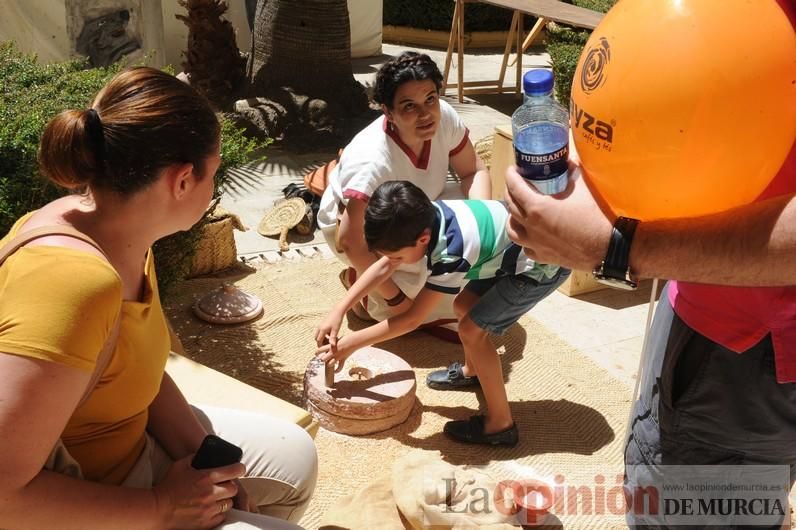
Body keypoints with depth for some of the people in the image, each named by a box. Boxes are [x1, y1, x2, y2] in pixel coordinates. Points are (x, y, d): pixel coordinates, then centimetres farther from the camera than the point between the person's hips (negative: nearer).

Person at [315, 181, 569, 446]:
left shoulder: (452, 251, -33)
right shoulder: (425, 216, -12)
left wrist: (350, 344, -15)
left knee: (472, 329, -11)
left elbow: (411, 319, -22)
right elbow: (383, 267, 0)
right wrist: (338, 311, -5)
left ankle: (500, 424, 1)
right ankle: (473, 372, 43)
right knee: (463, 305, 15)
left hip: (543, 264, -9)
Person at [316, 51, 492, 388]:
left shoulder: (444, 117, -24)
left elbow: (473, 171, -10)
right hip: (352, 223, -6)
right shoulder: (373, 161, -40)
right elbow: (350, 243, -37)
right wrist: (393, 297, -27)